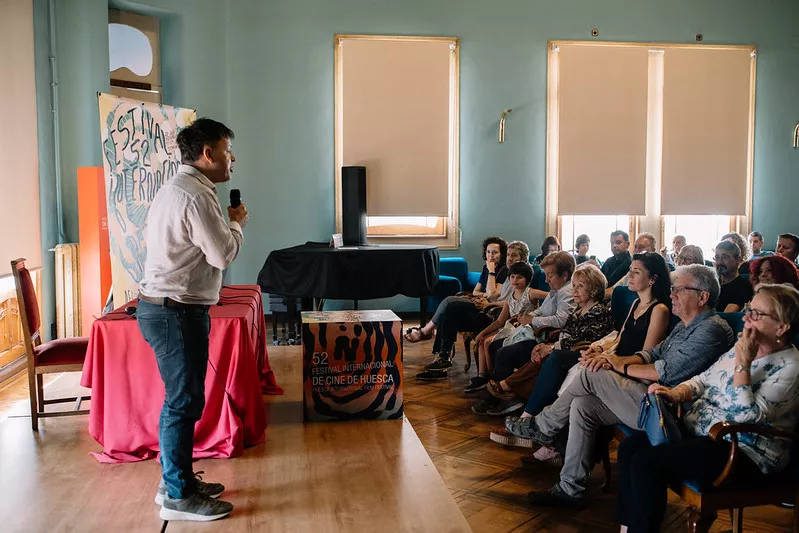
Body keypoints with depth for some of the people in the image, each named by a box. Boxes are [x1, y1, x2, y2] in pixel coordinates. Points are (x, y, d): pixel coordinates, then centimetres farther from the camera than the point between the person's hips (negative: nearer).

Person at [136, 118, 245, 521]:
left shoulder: (175, 189, 16)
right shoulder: (196, 197, -19)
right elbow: (224, 254, -17)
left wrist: (227, 224, 14)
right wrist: (237, 223, 0)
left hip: (164, 307, 11)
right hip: (177, 312, -11)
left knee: (181, 398, 17)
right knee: (184, 401, -2)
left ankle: (176, 479, 29)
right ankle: (178, 496, 9)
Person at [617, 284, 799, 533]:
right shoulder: (744, 347, 10)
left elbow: (745, 414, -26)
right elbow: (704, 380, 15)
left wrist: (743, 363, -24)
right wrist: (676, 393, -4)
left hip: (742, 451, -9)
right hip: (699, 430, 9)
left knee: (646, 462, -24)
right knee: (630, 447, -7)